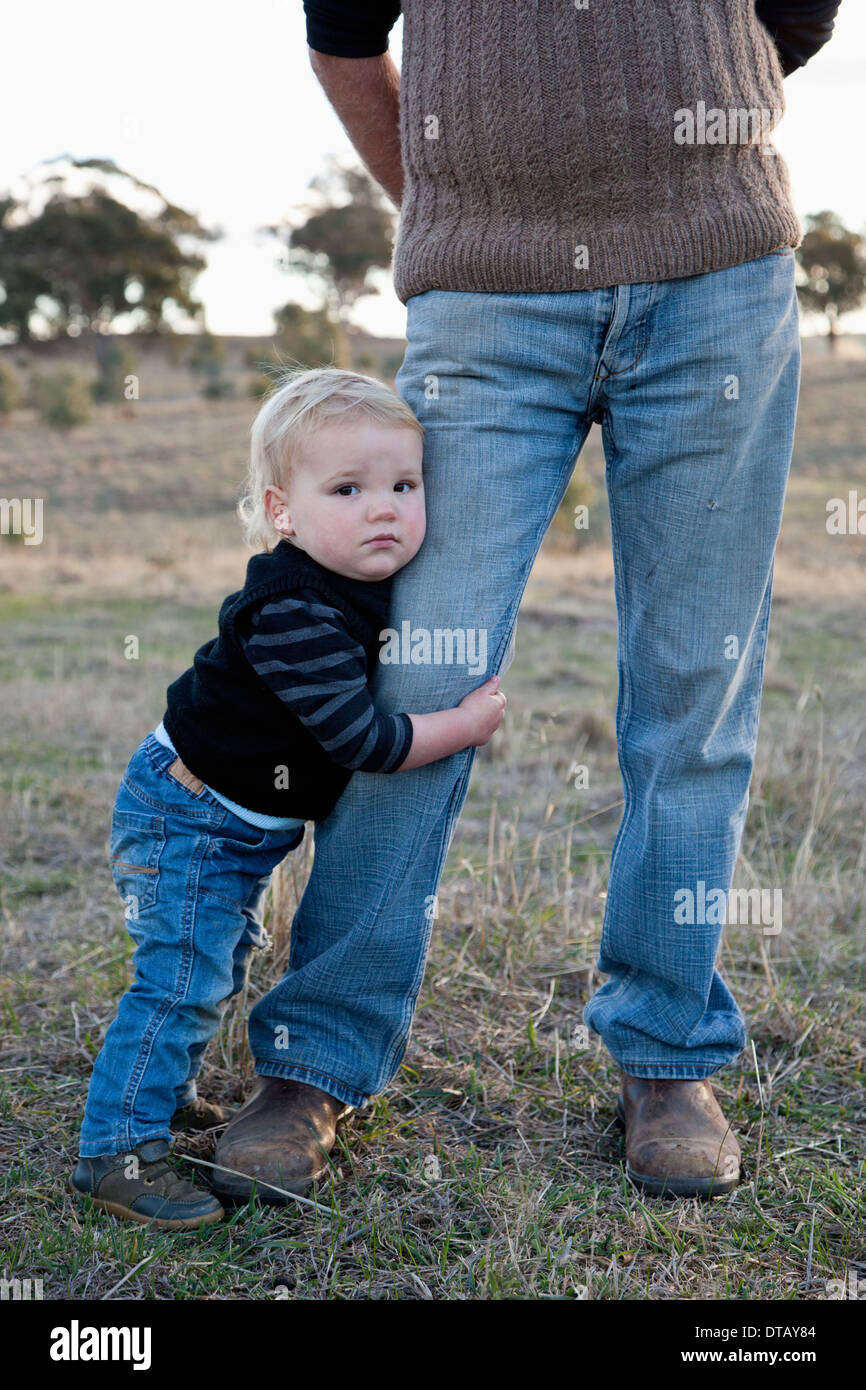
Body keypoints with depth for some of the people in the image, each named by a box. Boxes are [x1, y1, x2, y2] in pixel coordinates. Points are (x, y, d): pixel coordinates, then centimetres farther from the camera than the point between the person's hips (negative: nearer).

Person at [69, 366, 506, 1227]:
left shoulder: (364, 590, -1)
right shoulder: (294, 614, -31)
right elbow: (359, 739, -31)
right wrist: (465, 724, -19)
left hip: (238, 828, 10)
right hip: (186, 817, -10)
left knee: (216, 965, 22)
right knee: (180, 979, -10)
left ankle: (160, 1089, 41)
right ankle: (117, 1153, -1)